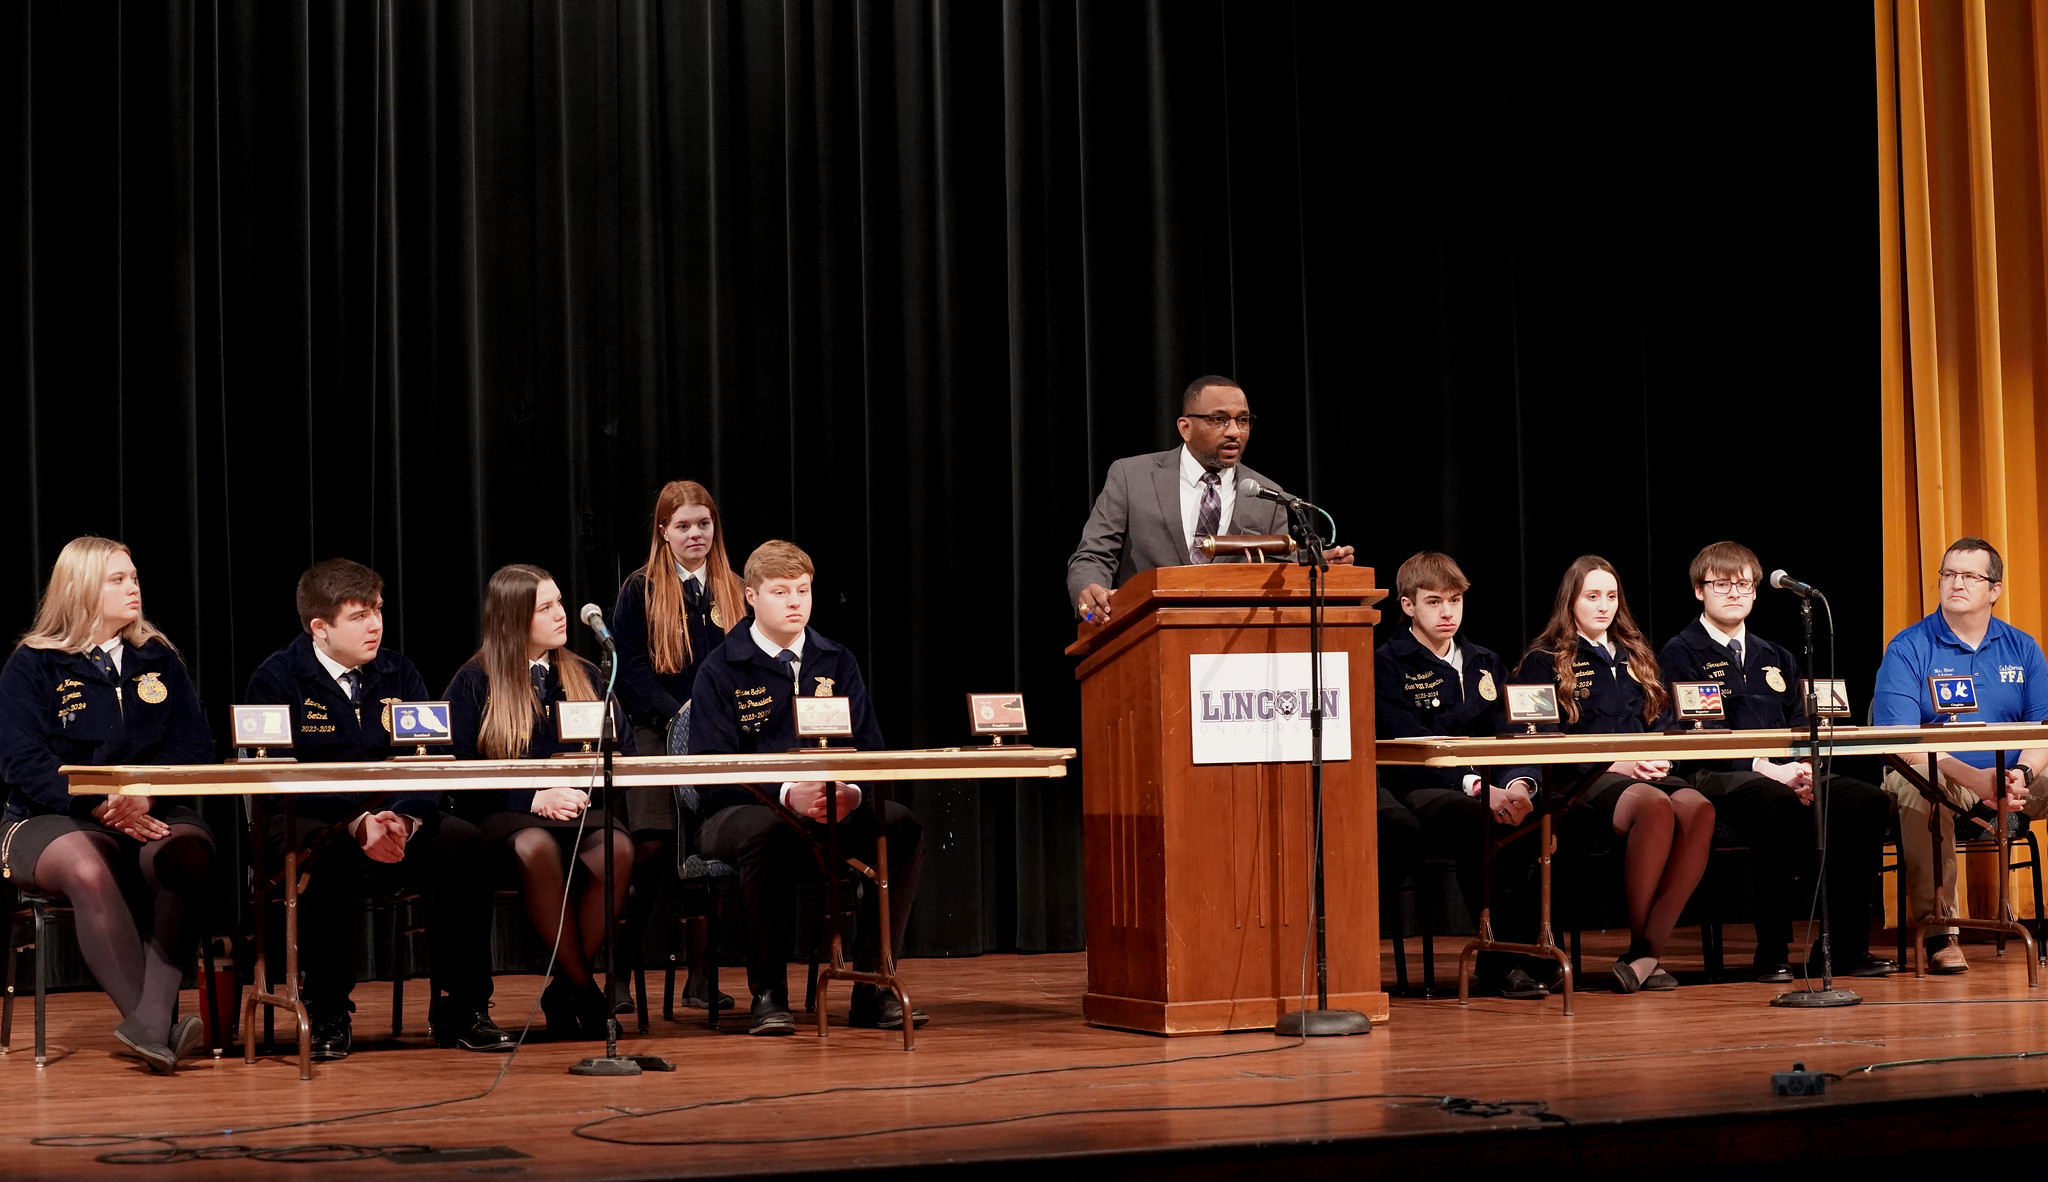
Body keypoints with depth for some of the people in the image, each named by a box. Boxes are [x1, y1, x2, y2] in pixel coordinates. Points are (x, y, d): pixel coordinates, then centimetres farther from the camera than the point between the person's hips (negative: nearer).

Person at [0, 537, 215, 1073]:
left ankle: (150, 1020, -43)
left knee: (190, 851, -32)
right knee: (88, 870, -37)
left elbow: (195, 745, 5)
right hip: (52, 820, -3)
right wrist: (101, 808, -20)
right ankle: (157, 1028, -39)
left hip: (150, 813, 3)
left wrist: (144, 797, -15)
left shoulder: (160, 660, 15)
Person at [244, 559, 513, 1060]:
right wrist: (358, 824, -29)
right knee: (325, 852, -38)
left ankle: (460, 1008, -16)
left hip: (395, 819, 4)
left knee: (463, 841, -24)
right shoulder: (277, 679, -3)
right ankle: (327, 1012, -22)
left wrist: (403, 820, -25)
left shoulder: (398, 673, 9)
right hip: (306, 819, -4)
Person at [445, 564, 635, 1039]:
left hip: (578, 807, 3)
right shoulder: (474, 683, 6)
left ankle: (564, 991, -19)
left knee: (617, 846, -33)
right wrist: (534, 799, -15)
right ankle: (585, 990, -26)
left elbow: (623, 749, 10)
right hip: (500, 815, -3)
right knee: (537, 846, -39)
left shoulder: (582, 676, 17)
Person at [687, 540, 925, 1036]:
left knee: (902, 825, -25)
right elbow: (711, 765, -10)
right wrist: (788, 794, -24)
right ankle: (768, 992, -26)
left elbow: (869, 747, 6)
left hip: (834, 811, 4)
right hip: (742, 810, -4)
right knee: (766, 829, -40)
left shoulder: (836, 662, 12)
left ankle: (872, 985, -17)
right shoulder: (721, 671, 0)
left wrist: (850, 791, -18)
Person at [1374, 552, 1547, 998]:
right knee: (1479, 819, -38)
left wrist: (1517, 784, -15)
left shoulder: (1484, 664, 20)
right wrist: (1478, 788, -26)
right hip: (1413, 793, -5)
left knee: (1543, 813, -28)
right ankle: (1503, 961, -28)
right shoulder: (1387, 665, 1)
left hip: (1487, 793, 5)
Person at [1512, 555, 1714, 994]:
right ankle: (1640, 948, -28)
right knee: (1655, 806, -38)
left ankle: (1647, 953, -33)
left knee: (1699, 809, -31)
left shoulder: (1636, 657, 27)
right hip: (1579, 786, -5)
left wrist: (1662, 757, -2)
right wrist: (1615, 764, -13)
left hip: (1646, 774, 5)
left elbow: (1662, 725, 23)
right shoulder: (1545, 662, 9)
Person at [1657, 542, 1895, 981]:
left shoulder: (1776, 658, 26)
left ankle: (1845, 948, -16)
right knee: (1777, 805, -39)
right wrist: (1766, 769, -18)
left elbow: (1801, 730, 18)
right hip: (1713, 779, -6)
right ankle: (1773, 952, -29)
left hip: (1786, 779, 6)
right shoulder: (1679, 655, 5)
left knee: (1869, 802, -20)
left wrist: (1804, 770, -7)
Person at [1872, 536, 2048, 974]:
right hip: (1938, 777, -4)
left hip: (2009, 782, 4)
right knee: (1918, 786, -37)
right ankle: (1939, 933, -32)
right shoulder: (1907, 649, -4)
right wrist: (1974, 778, -28)